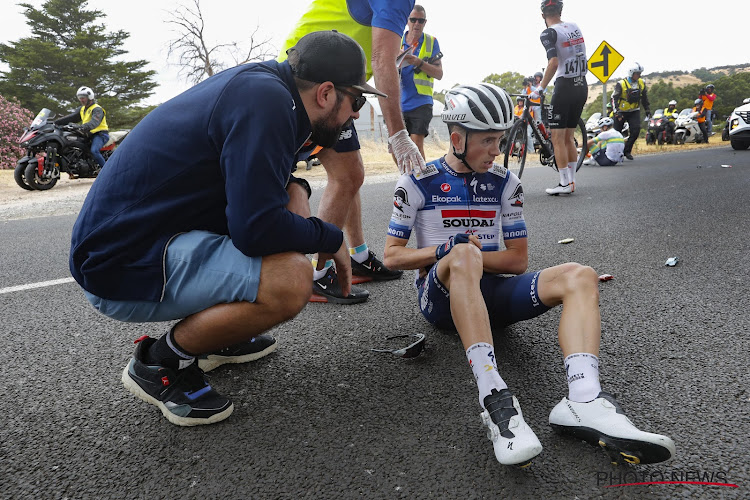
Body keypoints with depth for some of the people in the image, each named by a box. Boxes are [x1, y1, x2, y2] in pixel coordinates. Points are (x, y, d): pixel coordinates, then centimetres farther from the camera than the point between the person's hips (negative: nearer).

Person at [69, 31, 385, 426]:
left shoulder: (262, 82, 9)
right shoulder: (265, 100, -21)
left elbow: (261, 177, 23)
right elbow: (257, 228, -26)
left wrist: (295, 189, 1)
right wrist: (332, 239, -9)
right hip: (122, 265, -10)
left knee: (292, 195, 12)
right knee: (291, 278, -27)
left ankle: (213, 337, 19)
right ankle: (158, 363, -3)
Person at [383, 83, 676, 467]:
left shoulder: (505, 184, 10)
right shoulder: (417, 182, 1)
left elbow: (518, 261, 8)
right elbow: (392, 256, 0)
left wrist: (471, 257, -11)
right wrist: (446, 251, -16)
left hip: (490, 292, 4)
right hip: (441, 295, -3)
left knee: (580, 276, -20)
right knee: (463, 254, -38)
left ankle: (583, 401, -43)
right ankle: (494, 399, -49)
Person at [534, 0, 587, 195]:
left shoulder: (549, 34, -11)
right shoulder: (574, 27, 12)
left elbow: (554, 62, -23)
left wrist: (540, 89, -18)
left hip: (565, 86, -7)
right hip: (582, 86, 7)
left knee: (557, 138, -2)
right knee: (569, 137, 13)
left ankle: (565, 184, -4)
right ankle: (572, 182, 15)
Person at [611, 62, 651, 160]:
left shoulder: (642, 83, 2)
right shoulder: (621, 84, -14)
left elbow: (644, 97, 14)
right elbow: (614, 98, -16)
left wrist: (647, 109, 14)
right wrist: (617, 112, -25)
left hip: (634, 111, 4)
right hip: (621, 112, -3)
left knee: (636, 130, -13)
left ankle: (627, 150, -1)